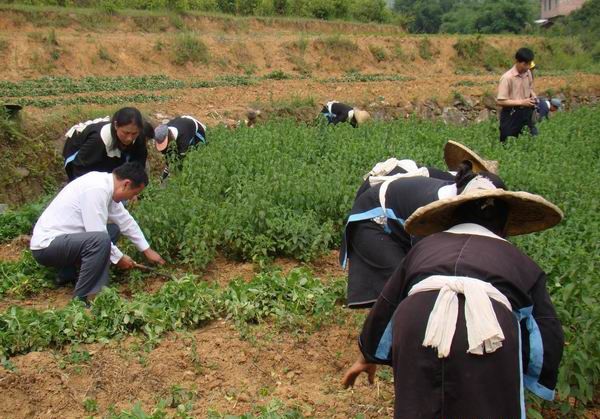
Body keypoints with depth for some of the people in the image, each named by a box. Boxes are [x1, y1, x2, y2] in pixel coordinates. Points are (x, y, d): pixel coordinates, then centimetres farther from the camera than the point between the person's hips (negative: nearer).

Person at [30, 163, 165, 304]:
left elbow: (125, 220, 13)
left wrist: (147, 250, 18)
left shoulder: (105, 182, 4)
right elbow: (98, 236, -22)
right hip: (46, 245, -10)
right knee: (101, 240, -30)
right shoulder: (97, 189, -24)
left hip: (59, 239, 10)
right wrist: (119, 257, -7)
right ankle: (80, 299, -18)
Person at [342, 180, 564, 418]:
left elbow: (385, 305, 40)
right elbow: (550, 339, 26)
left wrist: (367, 356, 54)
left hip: (418, 314, 1)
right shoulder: (519, 261, 31)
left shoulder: (427, 245, 35)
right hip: (490, 328, 0)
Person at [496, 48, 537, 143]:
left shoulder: (528, 73, 1)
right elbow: (500, 101, -20)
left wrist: (534, 97, -2)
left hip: (525, 113, 6)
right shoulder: (507, 77, -19)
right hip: (511, 115, -6)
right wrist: (521, 102, -22)